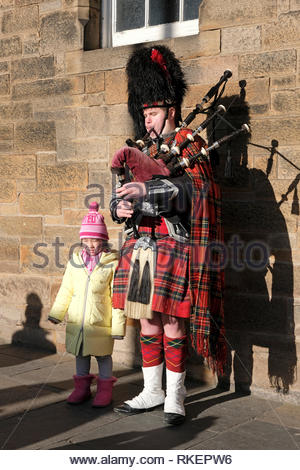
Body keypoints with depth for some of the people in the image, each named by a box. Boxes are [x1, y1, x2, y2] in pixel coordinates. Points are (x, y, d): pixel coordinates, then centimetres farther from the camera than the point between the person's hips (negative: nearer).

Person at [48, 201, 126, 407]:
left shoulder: (112, 263, -7)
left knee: (103, 355, 7)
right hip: (76, 321, 4)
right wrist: (56, 312, 15)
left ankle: (105, 387, 23)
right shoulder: (75, 262, 5)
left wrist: (118, 325, -10)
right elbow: (66, 290, 14)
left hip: (100, 322, -4)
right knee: (80, 353, 15)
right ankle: (82, 386, 31)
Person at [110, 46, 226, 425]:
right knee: (148, 321, 11)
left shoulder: (189, 144, -1)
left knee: (171, 321, -2)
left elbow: (193, 187, -17)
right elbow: (122, 193, 16)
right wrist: (120, 206, -8)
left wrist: (147, 190, -27)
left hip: (173, 245, -6)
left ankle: (174, 397, 11)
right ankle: (151, 392, 22)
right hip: (140, 244, 7)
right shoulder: (144, 152, 18)